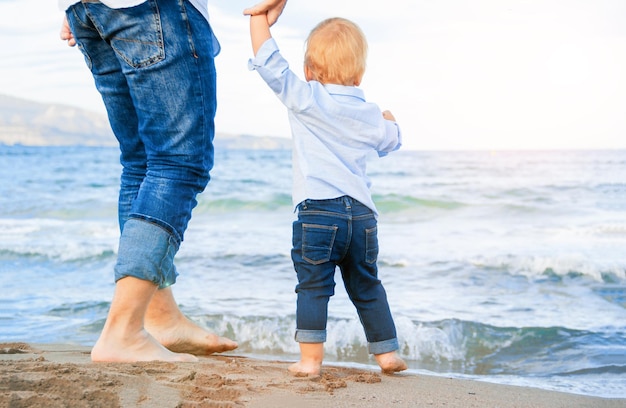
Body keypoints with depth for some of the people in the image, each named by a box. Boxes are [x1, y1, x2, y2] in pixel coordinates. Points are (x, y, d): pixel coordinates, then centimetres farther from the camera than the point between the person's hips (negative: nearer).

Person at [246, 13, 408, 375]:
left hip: (318, 212, -4)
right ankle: (387, 353, 23)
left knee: (314, 286, 1)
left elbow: (269, 61, -4)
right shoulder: (371, 116, 12)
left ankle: (311, 358, -1)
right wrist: (390, 121, 56)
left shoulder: (305, 99, -2)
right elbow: (391, 141, 33)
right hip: (362, 214, 5)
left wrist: (260, 15, 6)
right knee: (367, 287, 17)